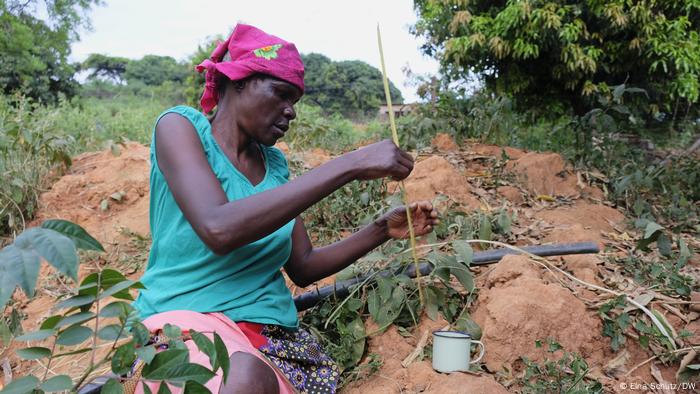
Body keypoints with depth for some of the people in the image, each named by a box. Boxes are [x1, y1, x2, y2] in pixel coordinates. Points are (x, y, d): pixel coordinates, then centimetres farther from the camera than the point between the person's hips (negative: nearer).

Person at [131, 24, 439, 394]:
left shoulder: (274, 163, 12)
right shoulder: (180, 125, -5)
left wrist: (382, 230, 1)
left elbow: (303, 267, 15)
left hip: (271, 330, 5)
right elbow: (218, 229, -25)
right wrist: (348, 165, -25)